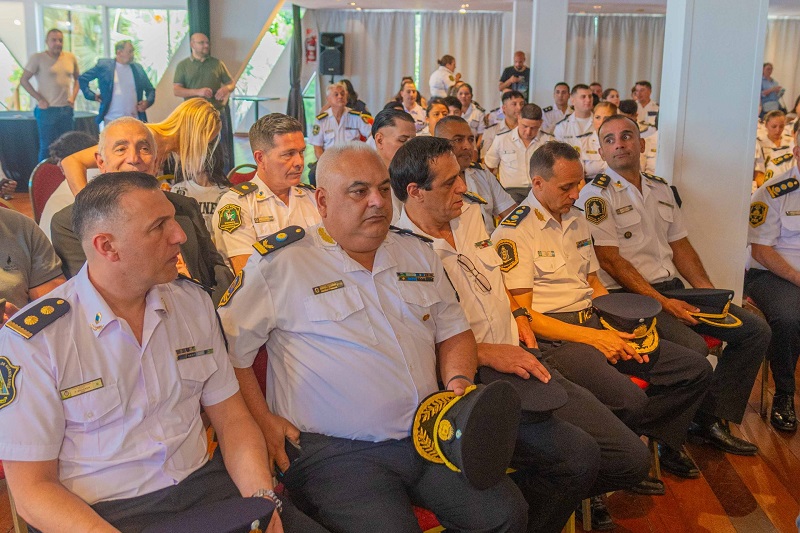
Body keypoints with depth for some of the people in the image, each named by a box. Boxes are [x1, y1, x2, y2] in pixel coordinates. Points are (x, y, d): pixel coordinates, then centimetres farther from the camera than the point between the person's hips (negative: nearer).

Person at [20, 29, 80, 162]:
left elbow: (77, 78, 21)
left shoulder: (71, 58, 7)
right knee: (47, 148, -1)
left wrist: (73, 96, 6)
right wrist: (39, 99, -9)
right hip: (47, 111, -4)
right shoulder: (38, 58, -5)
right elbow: (23, 80, -3)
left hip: (66, 109, 4)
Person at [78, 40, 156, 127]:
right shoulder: (104, 65, 3)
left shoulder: (138, 68, 11)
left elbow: (150, 89, 19)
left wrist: (148, 101, 0)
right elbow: (82, 79, 11)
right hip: (112, 120, -2)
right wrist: (92, 96, 2)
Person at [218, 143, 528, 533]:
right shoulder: (280, 264, -3)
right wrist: (262, 421, -7)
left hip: (430, 436, 5)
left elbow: (454, 332, 21)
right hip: (334, 452, -5)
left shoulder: (417, 253, 16)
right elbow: (228, 347, -2)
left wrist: (459, 381, 2)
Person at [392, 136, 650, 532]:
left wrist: (517, 314, 14)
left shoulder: (469, 213, 12)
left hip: (519, 360, 8)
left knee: (632, 459, -1)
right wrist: (487, 353, -19)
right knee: (578, 455, -28)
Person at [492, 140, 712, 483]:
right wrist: (591, 338, -17)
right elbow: (521, 314, -13)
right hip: (552, 336, -8)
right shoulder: (513, 232, -9)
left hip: (596, 324, 8)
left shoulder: (577, 220, 18)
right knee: (631, 399, -30)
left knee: (696, 371, -1)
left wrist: (622, 331, 4)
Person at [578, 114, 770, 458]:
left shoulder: (661, 190, 17)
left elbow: (680, 246, 18)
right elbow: (610, 260, -13)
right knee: (692, 347, -30)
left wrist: (710, 293, 3)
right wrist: (662, 302, -18)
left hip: (673, 289, 8)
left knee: (755, 330, -1)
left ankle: (711, 419, 6)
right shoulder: (596, 195, -6)